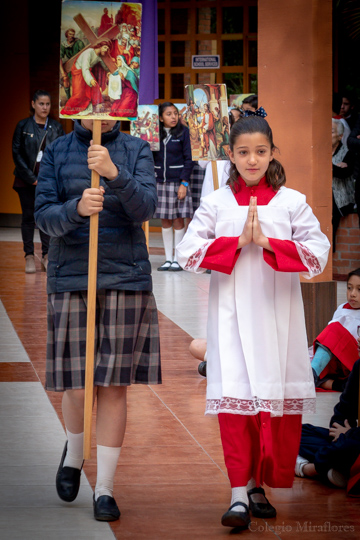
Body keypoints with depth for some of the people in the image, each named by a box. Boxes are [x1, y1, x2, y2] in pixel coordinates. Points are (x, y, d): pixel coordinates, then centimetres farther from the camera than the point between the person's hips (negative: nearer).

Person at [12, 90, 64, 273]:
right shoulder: (23, 126, 2)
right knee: (28, 217, 2)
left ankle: (46, 255, 4)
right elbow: (17, 153, -1)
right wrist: (31, 178, -8)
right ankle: (29, 256, 6)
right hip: (27, 180, -1)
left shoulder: (56, 128, 6)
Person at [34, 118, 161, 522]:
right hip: (70, 280, 0)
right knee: (77, 387, 1)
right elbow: (43, 215, -3)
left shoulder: (136, 150, 4)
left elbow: (145, 207, -10)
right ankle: (73, 452, 34)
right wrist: (76, 208, -23)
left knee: (114, 386, 1)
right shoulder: (57, 152, 5)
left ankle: (104, 489, 10)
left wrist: (113, 174, -26)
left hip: (126, 279, 0)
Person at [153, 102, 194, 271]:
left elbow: (188, 159, -3)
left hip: (178, 181, -3)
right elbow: (150, 158, 10)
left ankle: (176, 259, 7)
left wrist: (184, 183, -9)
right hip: (160, 181, 3)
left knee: (178, 220, 1)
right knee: (165, 221, 7)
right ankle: (168, 259, 14)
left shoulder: (183, 132, -2)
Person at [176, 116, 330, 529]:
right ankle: (238, 495, -8)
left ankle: (259, 487, 18)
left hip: (278, 316, 1)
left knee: (278, 402, 3)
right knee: (235, 399, -8)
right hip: (231, 315, -1)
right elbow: (187, 252, -4)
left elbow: (318, 254, -5)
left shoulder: (292, 202, 5)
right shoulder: (216, 203, 6)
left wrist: (267, 242, -14)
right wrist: (238, 241, -12)